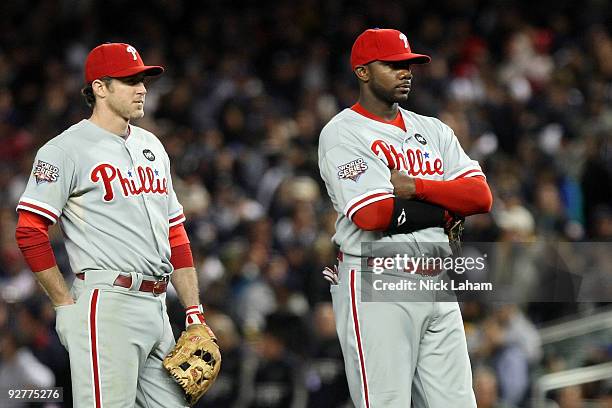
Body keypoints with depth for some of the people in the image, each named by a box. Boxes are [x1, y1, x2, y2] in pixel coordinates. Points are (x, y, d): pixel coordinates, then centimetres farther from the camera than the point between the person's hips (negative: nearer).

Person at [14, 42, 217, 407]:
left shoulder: (151, 146, 19)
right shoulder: (67, 149, -5)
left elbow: (175, 235, 21)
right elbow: (30, 232, -10)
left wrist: (195, 311, 14)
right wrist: (67, 306, -10)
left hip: (156, 306, 8)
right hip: (107, 306, -8)